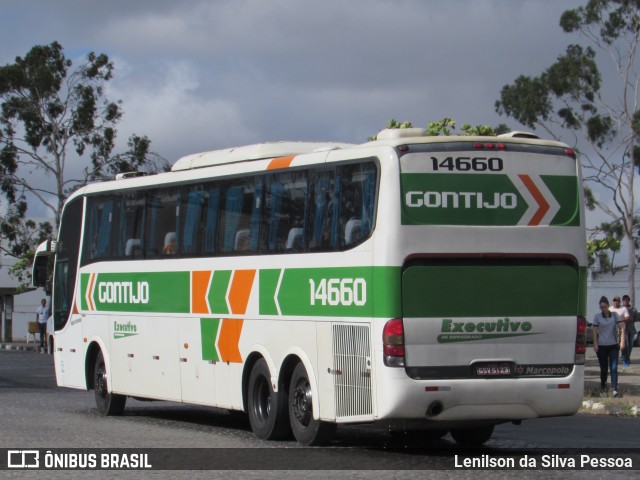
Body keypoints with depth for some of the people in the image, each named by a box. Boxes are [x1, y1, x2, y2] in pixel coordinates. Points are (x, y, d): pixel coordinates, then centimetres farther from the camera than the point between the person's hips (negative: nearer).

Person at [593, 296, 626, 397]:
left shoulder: (614, 315, 1)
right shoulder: (597, 316, -1)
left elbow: (622, 327, -2)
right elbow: (595, 331, -1)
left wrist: (622, 341, -12)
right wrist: (595, 344, -7)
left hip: (613, 345, 0)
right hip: (602, 346, 0)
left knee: (614, 368, -10)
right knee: (604, 369, 7)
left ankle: (614, 389, -15)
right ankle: (603, 387, 24)